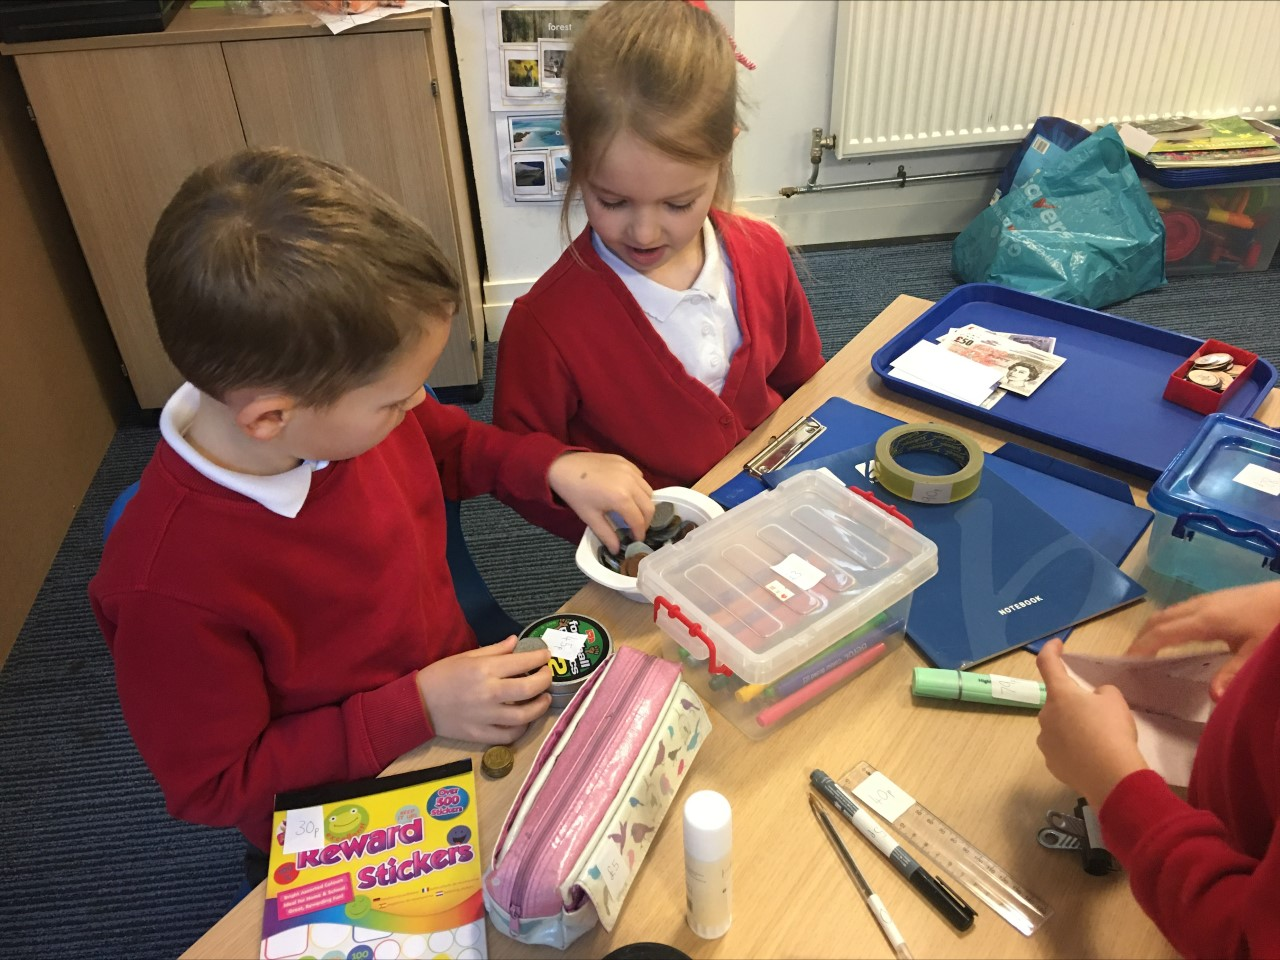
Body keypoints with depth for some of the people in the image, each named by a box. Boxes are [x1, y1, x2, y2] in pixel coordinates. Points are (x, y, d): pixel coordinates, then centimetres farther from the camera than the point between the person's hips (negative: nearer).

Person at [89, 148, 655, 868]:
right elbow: (213, 787, -17)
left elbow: (453, 445, 9)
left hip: (462, 706, 6)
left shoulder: (347, 409, -14)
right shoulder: (168, 585, -31)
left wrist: (556, 466, -10)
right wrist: (418, 708, -25)